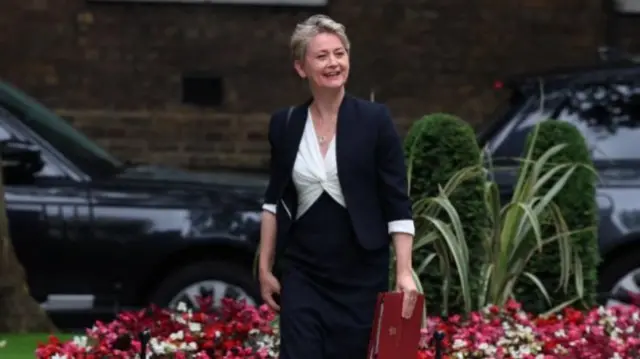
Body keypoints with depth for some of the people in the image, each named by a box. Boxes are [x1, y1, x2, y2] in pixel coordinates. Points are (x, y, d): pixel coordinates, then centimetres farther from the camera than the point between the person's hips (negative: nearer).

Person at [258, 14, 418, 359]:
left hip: (361, 274, -2)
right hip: (303, 274, 2)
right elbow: (274, 200, 12)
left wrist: (404, 273, -13)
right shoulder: (285, 124, 4)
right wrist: (265, 268, 9)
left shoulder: (374, 119, -5)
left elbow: (397, 202, -6)